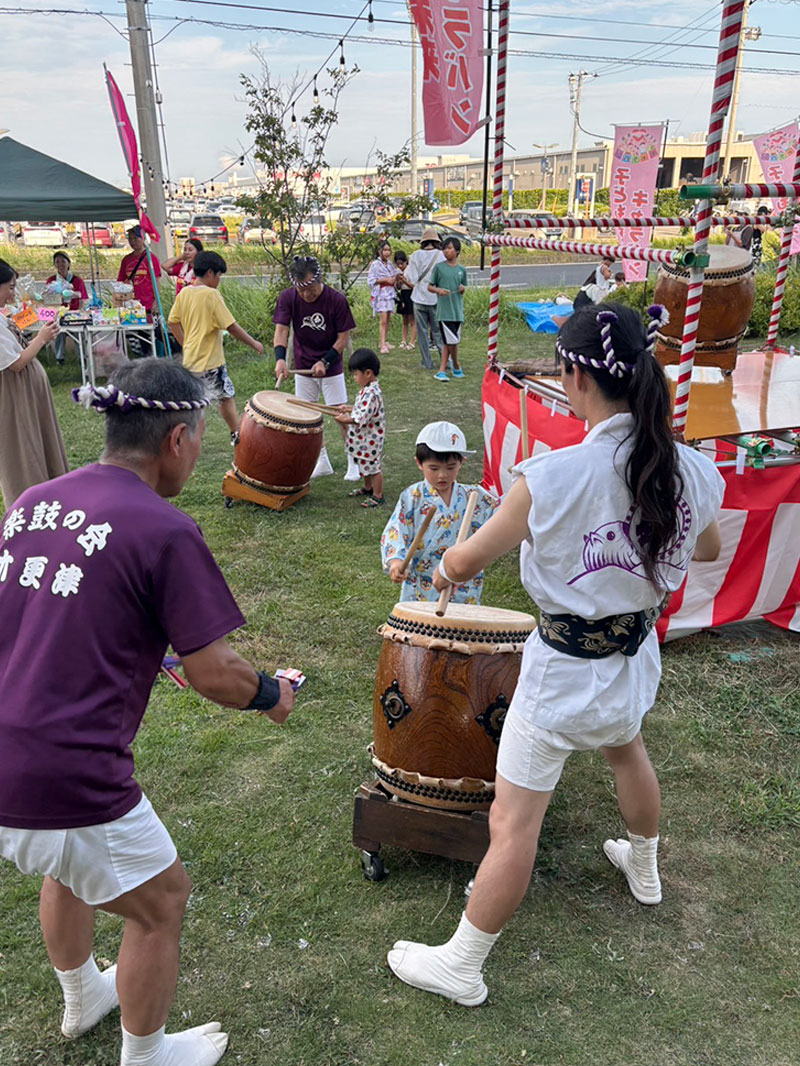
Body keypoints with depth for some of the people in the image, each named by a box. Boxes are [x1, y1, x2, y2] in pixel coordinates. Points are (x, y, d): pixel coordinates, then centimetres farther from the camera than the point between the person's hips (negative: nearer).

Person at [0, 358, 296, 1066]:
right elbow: (213, 674, -13)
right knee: (161, 902, 18)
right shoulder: (164, 531, -16)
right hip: (66, 782, -8)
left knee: (68, 865, 34)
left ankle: (82, 998, 59)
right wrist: (271, 695, 7)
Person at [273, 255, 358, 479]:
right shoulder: (288, 298, -10)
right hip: (303, 368, 3)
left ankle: (354, 462, 11)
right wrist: (280, 358, -31)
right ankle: (322, 462, 21)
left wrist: (325, 362, -21)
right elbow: (281, 330, -14)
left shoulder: (337, 300, -17)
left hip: (331, 368, -3)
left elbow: (344, 337, -12)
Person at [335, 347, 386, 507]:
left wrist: (345, 420, -17)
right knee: (365, 464, 24)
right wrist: (349, 408, 8)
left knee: (372, 466, 2)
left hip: (370, 438, -10)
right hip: (364, 438, 10)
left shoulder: (371, 393, -28)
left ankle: (378, 496, 15)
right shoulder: (367, 389, 4)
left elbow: (362, 418, -28)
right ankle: (367, 488, 42)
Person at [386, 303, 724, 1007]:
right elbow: (708, 550, 10)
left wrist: (444, 569, 8)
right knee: (627, 751, 36)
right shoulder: (696, 473, -11)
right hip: (636, 659, 6)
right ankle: (644, 870, 62)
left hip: (565, 673, -6)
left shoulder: (552, 478, -26)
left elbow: (466, 560, -15)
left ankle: (462, 967, 24)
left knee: (512, 822, 6)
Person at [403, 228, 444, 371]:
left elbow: (412, 279, -6)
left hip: (420, 298, -1)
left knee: (422, 331, 7)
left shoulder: (416, 255, -5)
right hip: (436, 299, 1)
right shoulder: (441, 255, -6)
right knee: (438, 331, 10)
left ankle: (427, 362, 8)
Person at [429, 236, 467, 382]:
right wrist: (438, 290, -16)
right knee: (452, 341, -8)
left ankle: (442, 370, 12)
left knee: (447, 342, 7)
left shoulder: (461, 270, 9)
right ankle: (456, 366, 13)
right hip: (444, 310, -4)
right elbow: (429, 287, 3)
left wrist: (462, 289, -4)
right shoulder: (439, 267, -1)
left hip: (458, 310, 4)